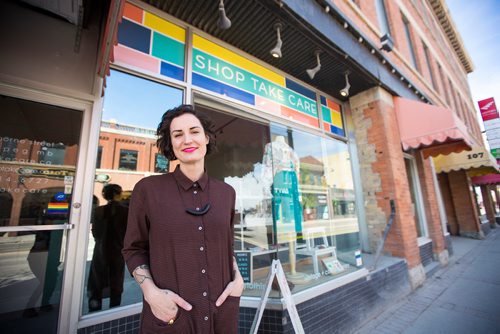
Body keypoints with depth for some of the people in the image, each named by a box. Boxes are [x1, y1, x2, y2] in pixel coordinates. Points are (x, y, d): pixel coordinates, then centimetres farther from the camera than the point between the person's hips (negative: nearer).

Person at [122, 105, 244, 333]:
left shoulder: (226, 193, -1)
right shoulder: (147, 189, -10)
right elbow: (134, 249, -1)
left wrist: (237, 278, -4)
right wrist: (151, 292, -15)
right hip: (169, 315, -2)